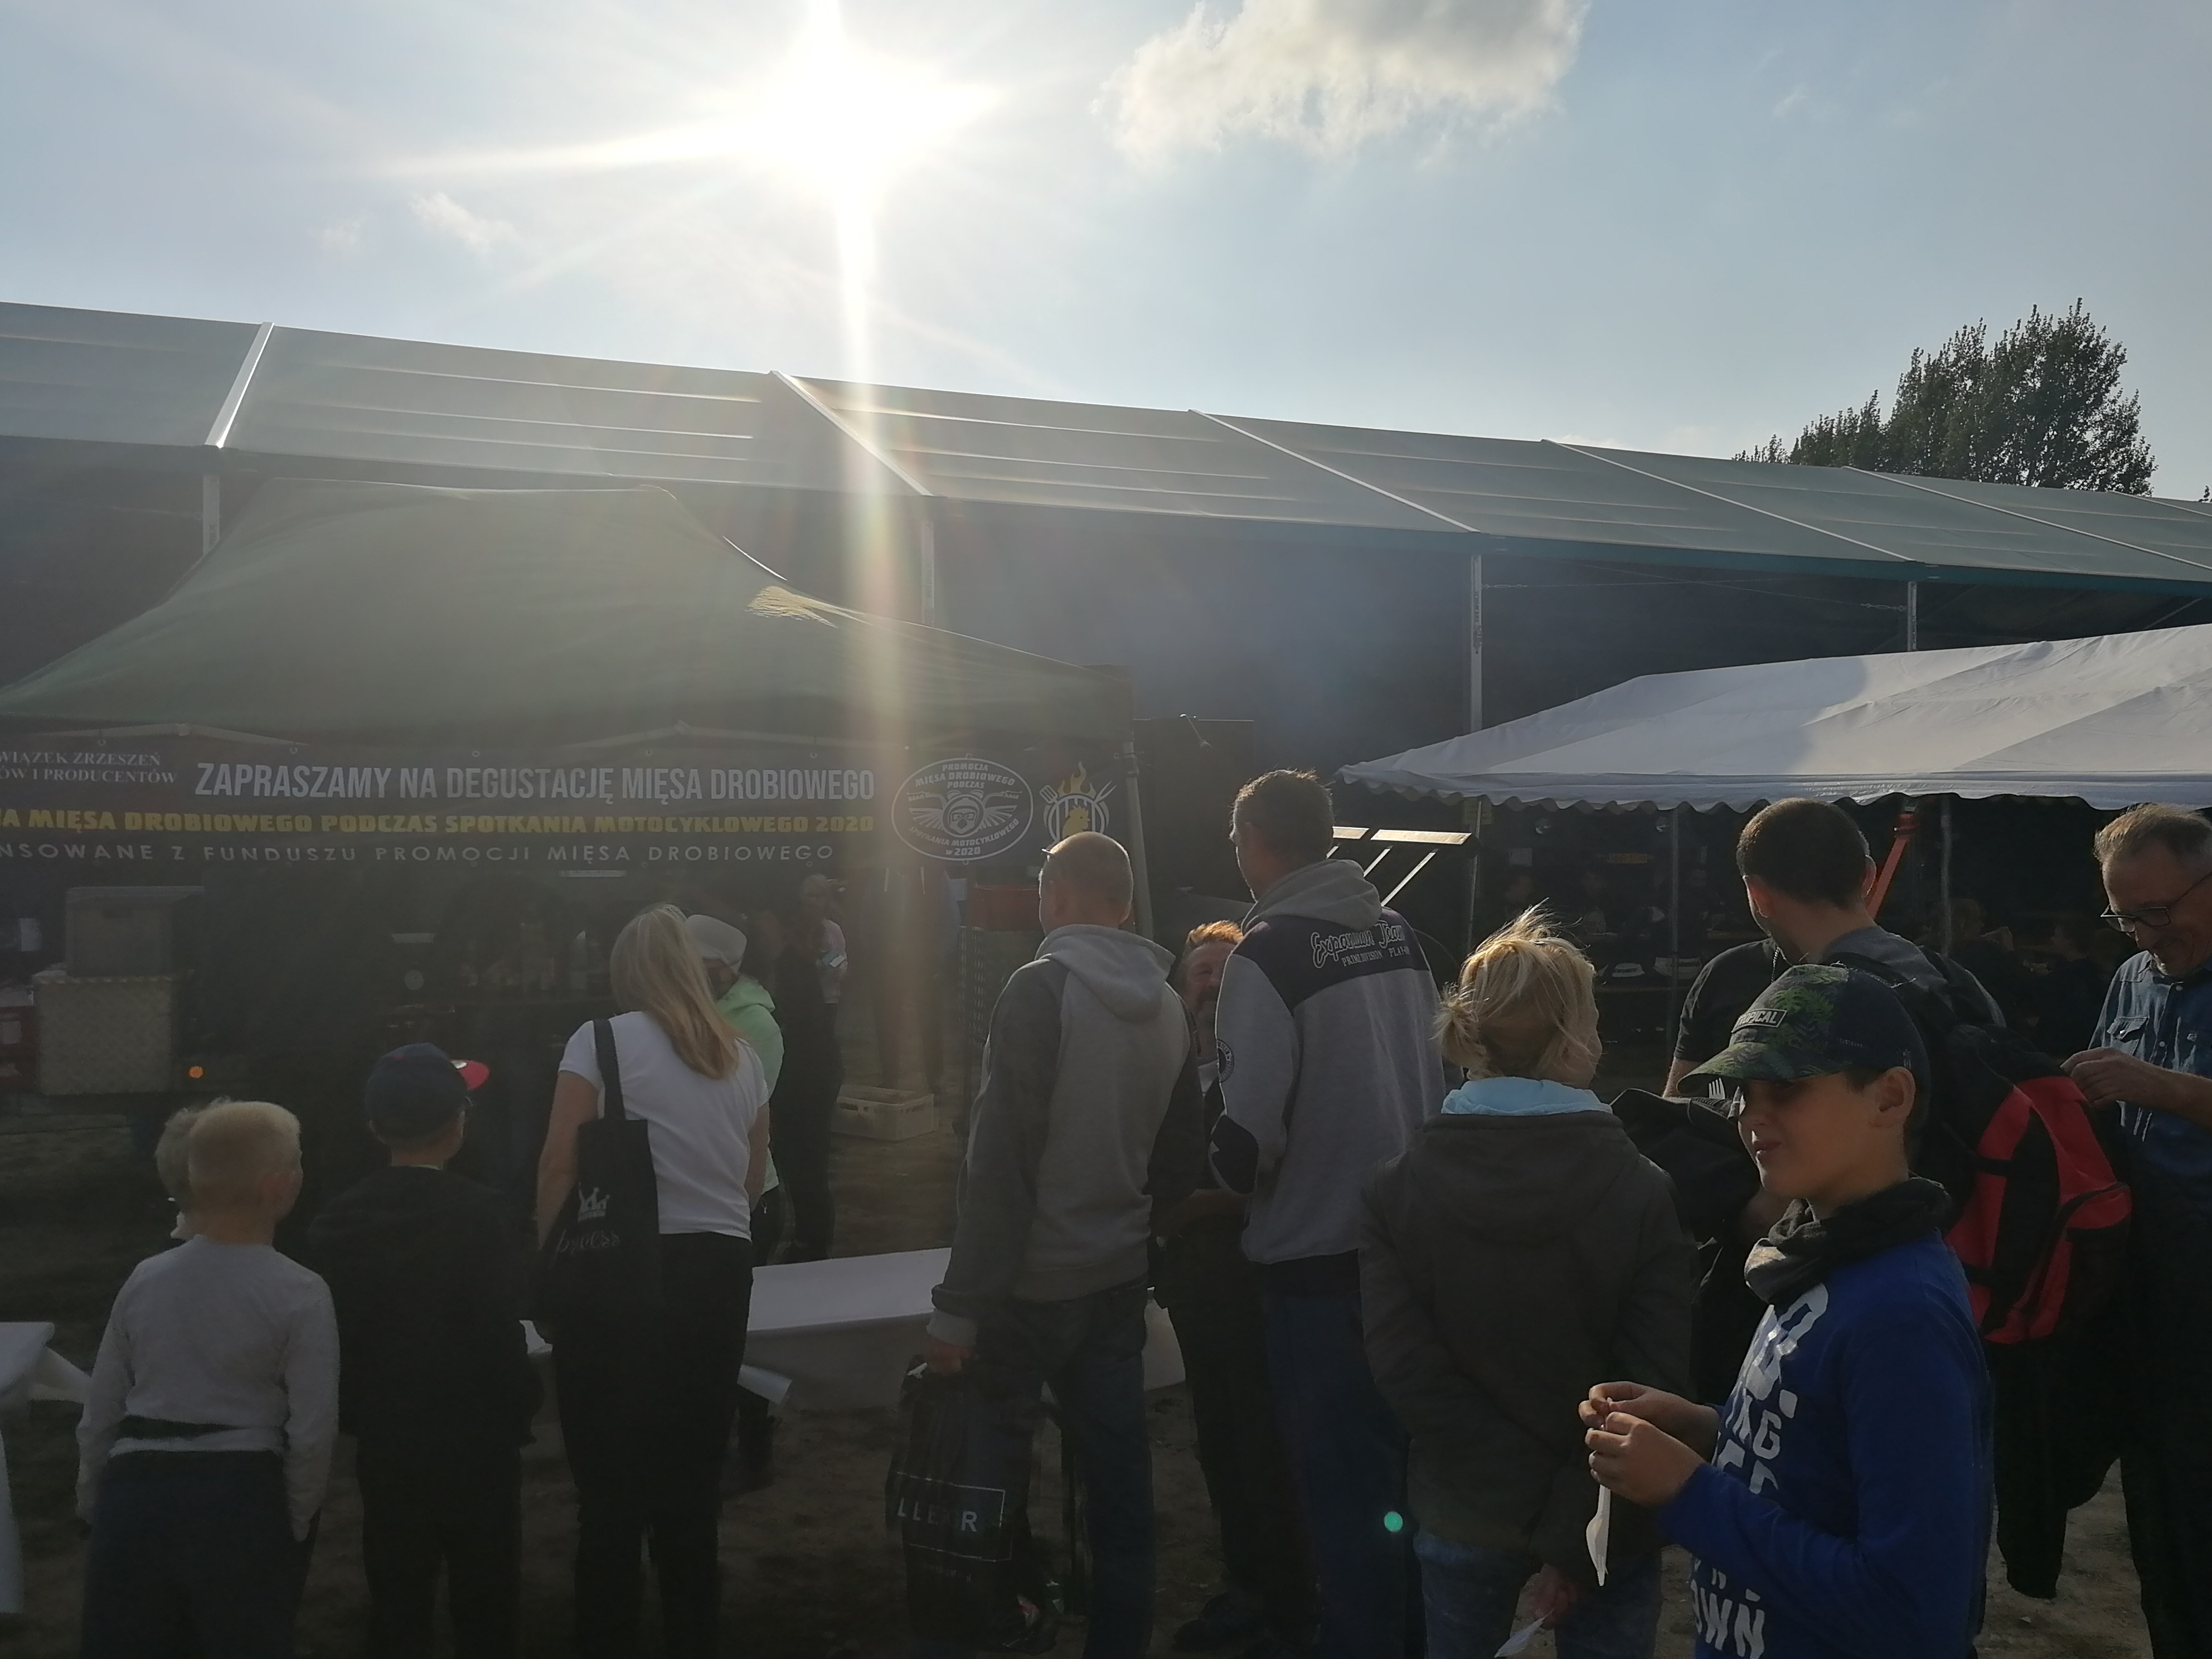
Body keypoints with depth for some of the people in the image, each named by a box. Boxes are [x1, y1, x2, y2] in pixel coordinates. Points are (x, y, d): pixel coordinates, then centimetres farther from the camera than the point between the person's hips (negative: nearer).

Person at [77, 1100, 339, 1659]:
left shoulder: (144, 1279, 2)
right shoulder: (299, 1293, -10)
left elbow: (100, 1412, 8)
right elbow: (312, 1429, -8)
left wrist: (91, 1504, 21)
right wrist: (297, 1520, 6)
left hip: (135, 1491, 4)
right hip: (240, 1498, -3)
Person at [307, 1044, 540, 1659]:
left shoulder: (338, 1219, -2)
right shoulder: (478, 1212, -17)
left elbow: (330, 1333, 3)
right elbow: (500, 1335, -17)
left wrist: (354, 1414, 14)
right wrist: (519, 1412, -3)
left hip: (384, 1439, 4)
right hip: (473, 1439, -4)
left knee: (397, 1601, 14)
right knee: (483, 1603, 9)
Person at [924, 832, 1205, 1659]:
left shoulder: (1041, 989, -15)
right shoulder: (1167, 1004, 5)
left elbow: (1000, 1159, -20)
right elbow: (1179, 1157, 13)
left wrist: (959, 1305, -18)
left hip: (1033, 1281, -6)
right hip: (1119, 1279, 6)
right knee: (1117, 1474, 12)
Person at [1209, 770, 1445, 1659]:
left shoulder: (1270, 952, -16)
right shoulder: (1398, 931, 6)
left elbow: (1250, 1124, -20)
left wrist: (1230, 1183, 0)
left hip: (1320, 1253, -7)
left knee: (1344, 1480, 5)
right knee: (1406, 1459, 20)